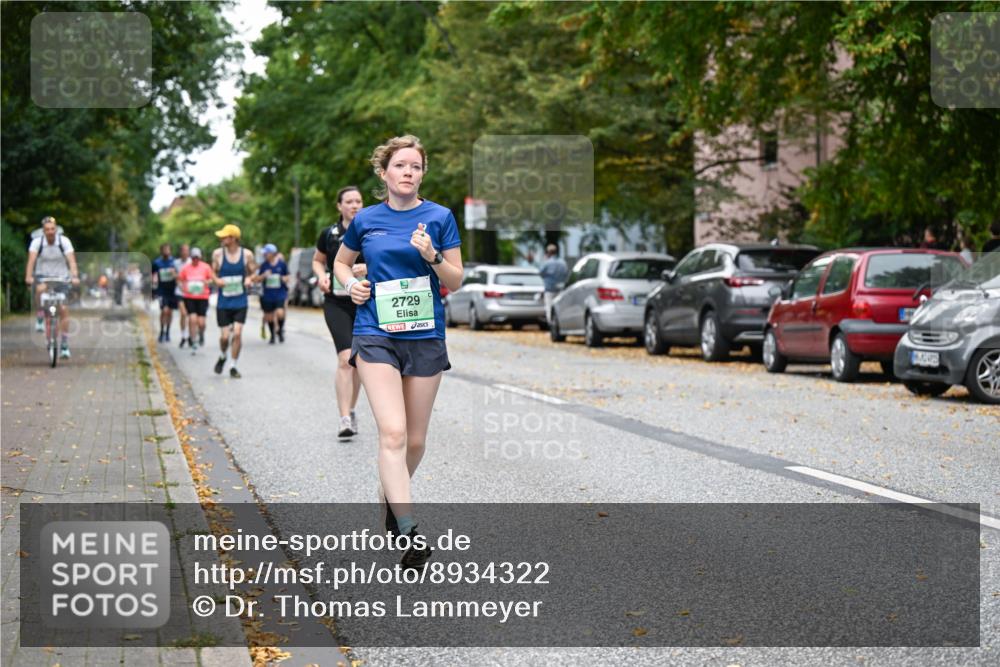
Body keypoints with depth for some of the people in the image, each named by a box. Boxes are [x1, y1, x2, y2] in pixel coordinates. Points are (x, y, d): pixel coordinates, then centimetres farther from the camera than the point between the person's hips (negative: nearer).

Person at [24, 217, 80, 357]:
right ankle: (40, 318, -12)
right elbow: (31, 260, -24)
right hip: (43, 277, 0)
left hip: (61, 278, 0)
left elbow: (71, 260, -24)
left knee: (63, 310, -11)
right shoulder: (37, 242, -13)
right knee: (41, 289, -35)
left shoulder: (64, 241, -14)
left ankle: (64, 346, -4)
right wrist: (28, 276, -41)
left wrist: (75, 277, -40)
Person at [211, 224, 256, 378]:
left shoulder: (246, 254, -3)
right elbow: (213, 272, 8)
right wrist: (216, 280, -14)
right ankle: (222, 357, 32)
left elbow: (253, 272, 8)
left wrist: (249, 279, -15)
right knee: (224, 336, -1)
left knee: (237, 333, -11)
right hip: (223, 303, 0)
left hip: (240, 302, 0)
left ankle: (233, 367, 4)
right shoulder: (218, 254, -2)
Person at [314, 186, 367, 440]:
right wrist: (321, 276, -3)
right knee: (345, 359, -16)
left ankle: (351, 411, 30)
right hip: (336, 304, -1)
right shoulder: (329, 234, 2)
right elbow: (317, 260, 17)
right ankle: (345, 420, -18)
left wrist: (369, 267, -15)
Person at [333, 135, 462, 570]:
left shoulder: (439, 217, 1)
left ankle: (390, 498, 38)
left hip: (425, 336, 1)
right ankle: (409, 533, -23)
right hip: (376, 335, -1)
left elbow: (455, 282, 3)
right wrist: (351, 284, 1)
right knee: (393, 432, -18)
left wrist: (432, 257, -16)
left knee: (415, 441, 9)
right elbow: (341, 261, 22)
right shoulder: (366, 220, 5)